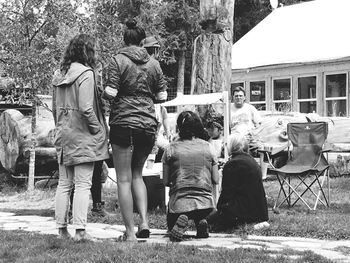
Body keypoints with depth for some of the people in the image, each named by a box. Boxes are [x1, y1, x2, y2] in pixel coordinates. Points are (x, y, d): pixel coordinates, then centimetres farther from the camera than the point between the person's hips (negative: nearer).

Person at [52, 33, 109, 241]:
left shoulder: (60, 74, 11)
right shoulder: (85, 73, -14)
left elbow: (55, 107, 14)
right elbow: (86, 108, -20)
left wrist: (61, 128, 18)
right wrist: (99, 130, -10)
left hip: (63, 134, 8)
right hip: (82, 135, -7)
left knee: (64, 184, 12)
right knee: (83, 184, -4)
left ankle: (62, 228, 15)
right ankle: (80, 230, -7)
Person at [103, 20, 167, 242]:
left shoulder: (118, 60, -5)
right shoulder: (153, 63, 8)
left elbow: (110, 93, -13)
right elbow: (162, 96, 8)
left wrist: (104, 92, 8)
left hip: (123, 122, -4)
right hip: (148, 124, 4)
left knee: (124, 179, 2)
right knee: (137, 174, 19)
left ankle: (130, 232, 1)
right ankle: (144, 222, 5)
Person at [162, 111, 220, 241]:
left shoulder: (171, 149, 1)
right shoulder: (207, 147, 4)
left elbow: (165, 181, 3)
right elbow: (216, 180, 6)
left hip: (179, 203, -2)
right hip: (205, 203, 2)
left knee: (172, 226, 28)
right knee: (199, 216, 38)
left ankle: (180, 223, -8)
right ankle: (200, 222, 1)